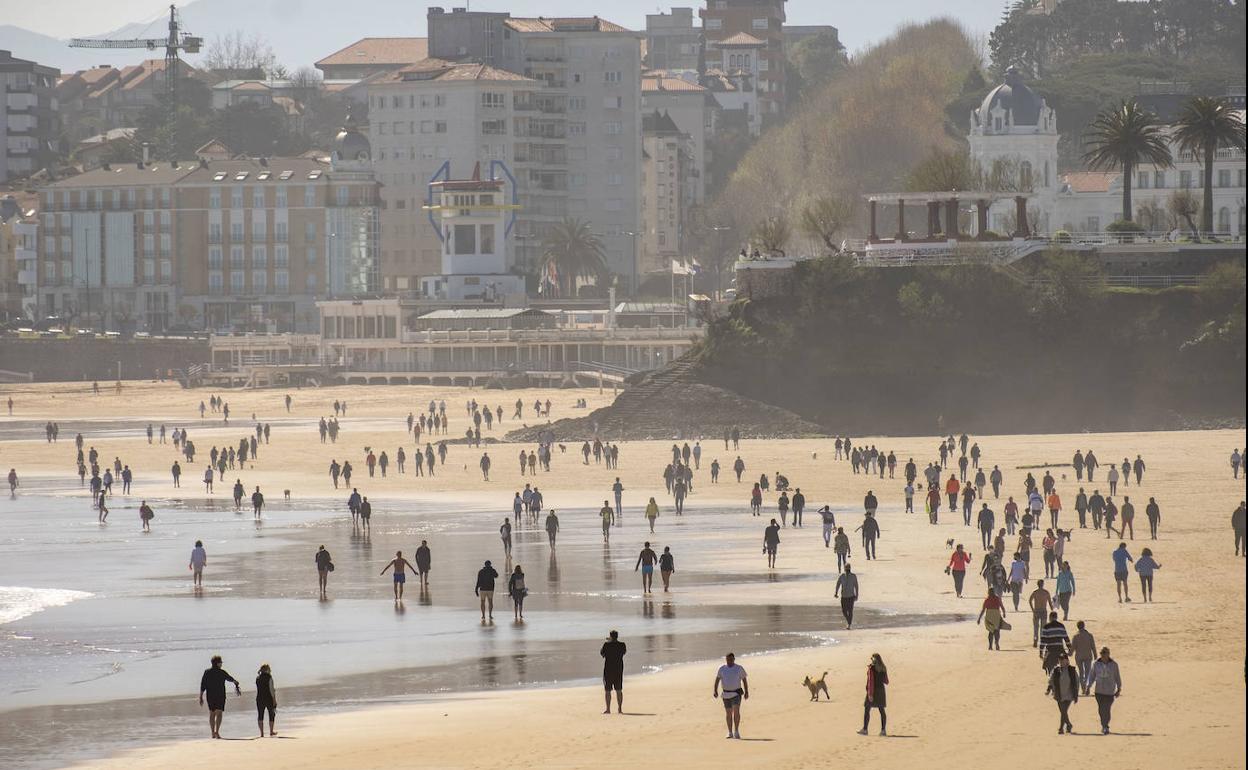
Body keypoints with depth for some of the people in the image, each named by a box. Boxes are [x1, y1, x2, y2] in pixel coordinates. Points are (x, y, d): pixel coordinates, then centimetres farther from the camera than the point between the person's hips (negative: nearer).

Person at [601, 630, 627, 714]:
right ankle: (619, 709, 9)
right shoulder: (622, 645, -1)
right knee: (619, 690, 9)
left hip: (608, 669, -4)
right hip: (619, 669, 4)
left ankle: (608, 709, -2)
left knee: (607, 690, 2)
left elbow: (601, 653, 3)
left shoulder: (607, 644, -11)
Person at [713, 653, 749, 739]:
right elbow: (717, 680, 3)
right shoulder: (722, 669, 3)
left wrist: (746, 692, 3)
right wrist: (715, 691, -9)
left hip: (736, 692, -2)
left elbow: (744, 680, 6)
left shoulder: (739, 668, 0)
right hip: (726, 693, 2)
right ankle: (730, 732, 16)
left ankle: (736, 731, -13)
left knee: (736, 710, -18)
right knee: (728, 713, 7)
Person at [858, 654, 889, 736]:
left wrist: (870, 693, -17)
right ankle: (883, 730, 3)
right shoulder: (883, 668, 6)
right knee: (882, 710, 6)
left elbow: (870, 680, -15)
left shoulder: (871, 667, -10)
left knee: (867, 709, 1)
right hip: (881, 689, 5)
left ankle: (865, 729, 0)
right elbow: (886, 681, 11)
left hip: (873, 690, -5)